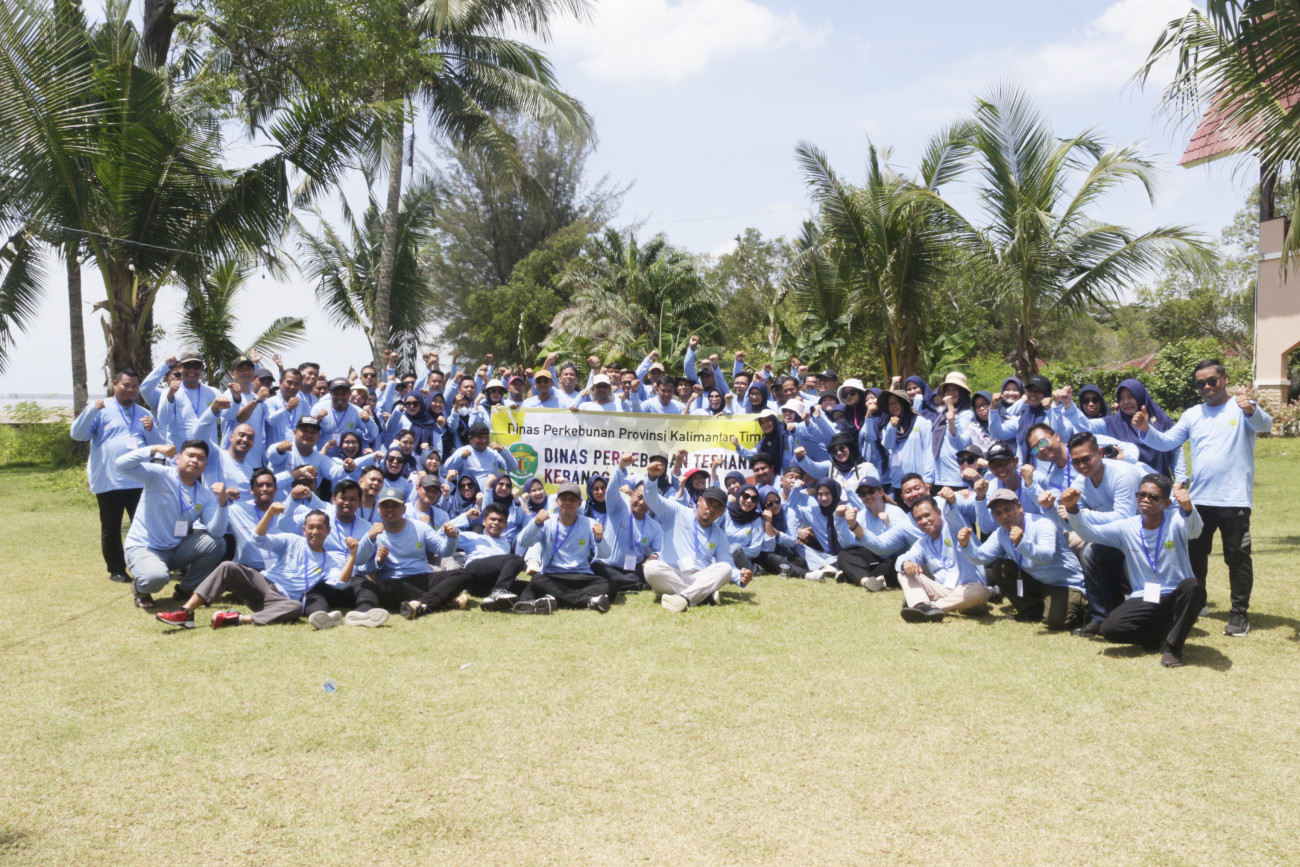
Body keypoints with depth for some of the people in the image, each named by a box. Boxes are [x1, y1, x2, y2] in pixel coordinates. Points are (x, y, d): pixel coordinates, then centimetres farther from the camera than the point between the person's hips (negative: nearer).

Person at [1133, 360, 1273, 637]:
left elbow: (1265, 424, -21)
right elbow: (1166, 442, 6)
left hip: (1234, 499, -5)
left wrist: (1252, 411, -45)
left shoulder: (1243, 408, -2)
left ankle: (1239, 614, 9)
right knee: (1194, 554, 13)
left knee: (1237, 557, 0)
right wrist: (1146, 429, -14)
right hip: (1199, 499, 5)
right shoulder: (1193, 415, 11)